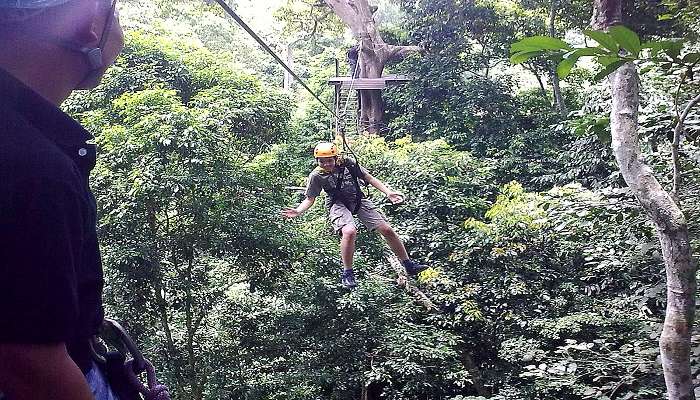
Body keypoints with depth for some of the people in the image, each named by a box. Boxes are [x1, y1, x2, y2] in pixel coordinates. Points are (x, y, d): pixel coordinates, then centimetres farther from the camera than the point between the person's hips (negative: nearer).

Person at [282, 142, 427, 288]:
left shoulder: (348, 164, -8)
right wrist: (298, 211, -21)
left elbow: (368, 178, 2)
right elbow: (310, 199, -2)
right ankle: (347, 273, -15)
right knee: (349, 231, -35)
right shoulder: (316, 176, -11)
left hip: (359, 200, 3)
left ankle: (409, 265, 16)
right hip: (338, 204, -3)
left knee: (387, 230, -1)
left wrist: (388, 192, -4)